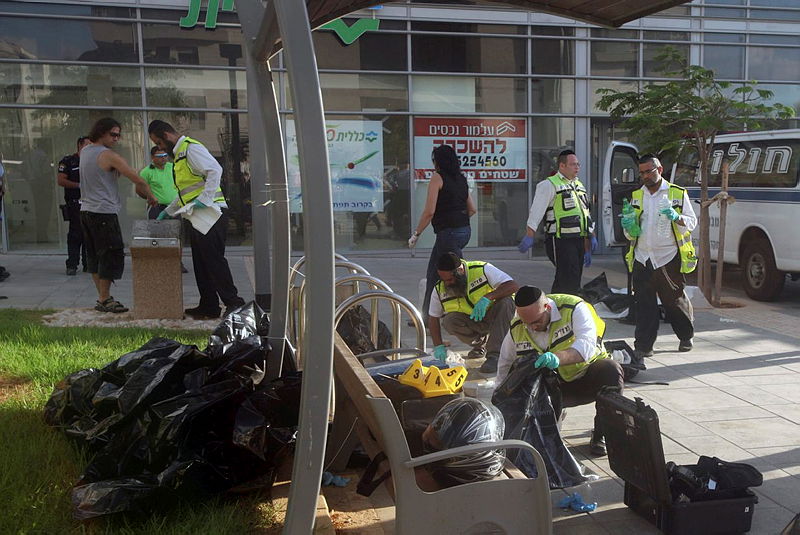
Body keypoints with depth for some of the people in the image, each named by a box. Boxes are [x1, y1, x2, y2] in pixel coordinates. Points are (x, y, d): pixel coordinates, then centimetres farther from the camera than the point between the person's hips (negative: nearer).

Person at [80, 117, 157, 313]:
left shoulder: (84, 151, 11)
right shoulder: (109, 156, -13)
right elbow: (139, 181, -15)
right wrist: (151, 197, 1)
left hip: (86, 211, 9)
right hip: (104, 212, -9)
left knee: (94, 256, 13)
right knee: (112, 255, -3)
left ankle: (103, 297, 19)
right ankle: (104, 300, -1)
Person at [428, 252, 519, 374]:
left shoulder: (482, 270, -23)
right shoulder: (439, 290, -13)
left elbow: (513, 286, -29)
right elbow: (433, 318, -2)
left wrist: (487, 297, -41)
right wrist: (438, 346, -11)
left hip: (495, 317, -2)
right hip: (474, 323, 2)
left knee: (506, 302, -34)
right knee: (449, 321, -27)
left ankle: (494, 355, -33)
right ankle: (481, 344, 0)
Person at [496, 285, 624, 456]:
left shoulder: (573, 308, -21)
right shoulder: (516, 328, -7)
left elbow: (588, 344, -37)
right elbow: (505, 365, 9)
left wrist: (558, 358, -55)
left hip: (586, 374, -3)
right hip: (554, 386, 3)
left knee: (610, 369, -35)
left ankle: (601, 435, -15)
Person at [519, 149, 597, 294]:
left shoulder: (579, 185, 20)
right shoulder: (550, 185, -6)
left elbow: (586, 215, 26)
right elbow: (536, 212, -12)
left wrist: (591, 236, 21)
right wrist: (529, 236, -20)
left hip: (578, 239, 8)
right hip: (561, 241, -8)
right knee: (569, 279, -15)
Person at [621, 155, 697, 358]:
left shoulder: (678, 194, 3)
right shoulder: (636, 196, 14)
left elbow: (692, 223, 2)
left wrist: (676, 218, -18)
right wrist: (628, 227, -6)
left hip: (669, 258, -3)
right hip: (642, 259, 3)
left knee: (675, 300, 6)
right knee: (644, 304, 1)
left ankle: (686, 337, 28)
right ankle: (643, 346, 4)